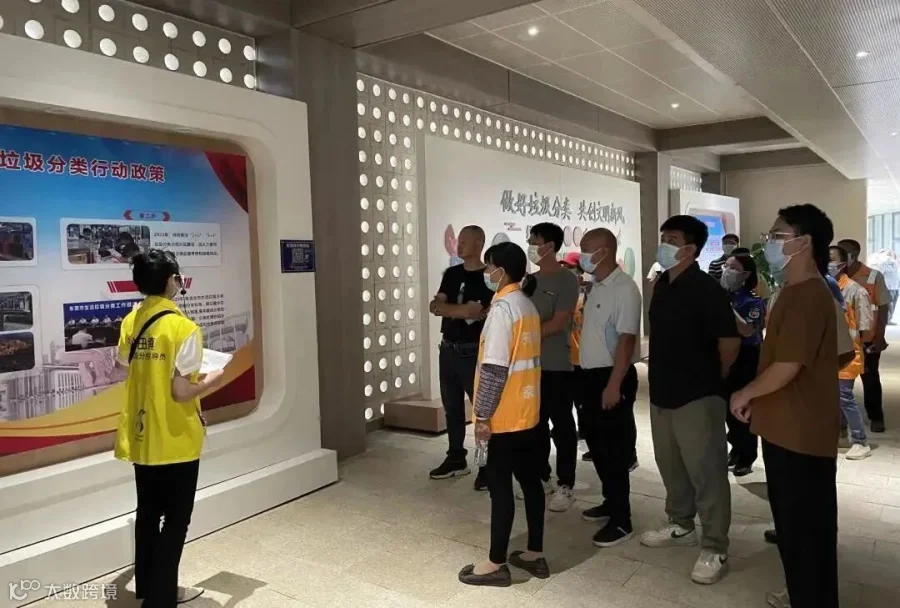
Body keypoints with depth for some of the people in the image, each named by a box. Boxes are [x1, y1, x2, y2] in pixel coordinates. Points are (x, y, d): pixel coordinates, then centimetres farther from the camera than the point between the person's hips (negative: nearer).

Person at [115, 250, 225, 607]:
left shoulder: (131, 322, 1)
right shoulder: (183, 328, -20)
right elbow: (181, 392, -22)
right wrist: (213, 380, -6)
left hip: (141, 437, 7)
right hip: (175, 441, -7)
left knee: (148, 514, 20)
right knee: (175, 520, 7)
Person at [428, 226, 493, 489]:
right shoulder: (451, 274, 11)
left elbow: (476, 313, -18)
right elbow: (434, 306, 1)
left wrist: (446, 308, -9)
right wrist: (463, 309, -13)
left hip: (474, 352, -7)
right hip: (448, 349, 7)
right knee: (452, 407, 14)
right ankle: (456, 459, 26)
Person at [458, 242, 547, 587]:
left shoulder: (502, 307, -18)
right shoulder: (528, 305, 10)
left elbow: (495, 368, -22)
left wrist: (483, 415, -16)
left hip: (506, 416, -9)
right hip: (529, 412, 9)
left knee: (500, 485, 0)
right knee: (530, 481, 14)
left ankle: (496, 564, 10)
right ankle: (534, 554, 25)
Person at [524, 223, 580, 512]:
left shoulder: (566, 280, -8)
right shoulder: (531, 280, 12)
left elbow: (558, 323, -14)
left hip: (557, 366, -6)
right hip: (531, 364, 7)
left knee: (562, 426, 2)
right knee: (536, 423, 13)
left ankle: (565, 485, 11)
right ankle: (541, 477, 26)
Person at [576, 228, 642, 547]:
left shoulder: (624, 288, -17)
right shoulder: (597, 286, 11)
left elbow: (626, 340, -21)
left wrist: (614, 385, -23)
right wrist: (588, 376, 17)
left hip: (612, 377, -9)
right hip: (591, 375, 9)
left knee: (614, 449, -1)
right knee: (597, 443, 18)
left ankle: (621, 521, 11)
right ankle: (610, 502, 34)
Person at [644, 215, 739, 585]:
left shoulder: (706, 289, -15)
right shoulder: (662, 284, 8)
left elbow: (730, 342, -13)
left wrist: (712, 379, 0)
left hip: (697, 397, -8)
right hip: (662, 393, 8)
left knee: (706, 472, 1)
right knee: (671, 466, 19)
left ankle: (715, 549, 12)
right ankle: (680, 525, 36)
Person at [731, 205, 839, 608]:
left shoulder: (808, 296, -21)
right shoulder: (796, 291, 12)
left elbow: (787, 367, -25)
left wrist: (745, 394, -10)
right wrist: (757, 399, 13)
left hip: (802, 434, -10)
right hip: (787, 429, 10)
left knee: (807, 529, 5)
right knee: (792, 522, 22)